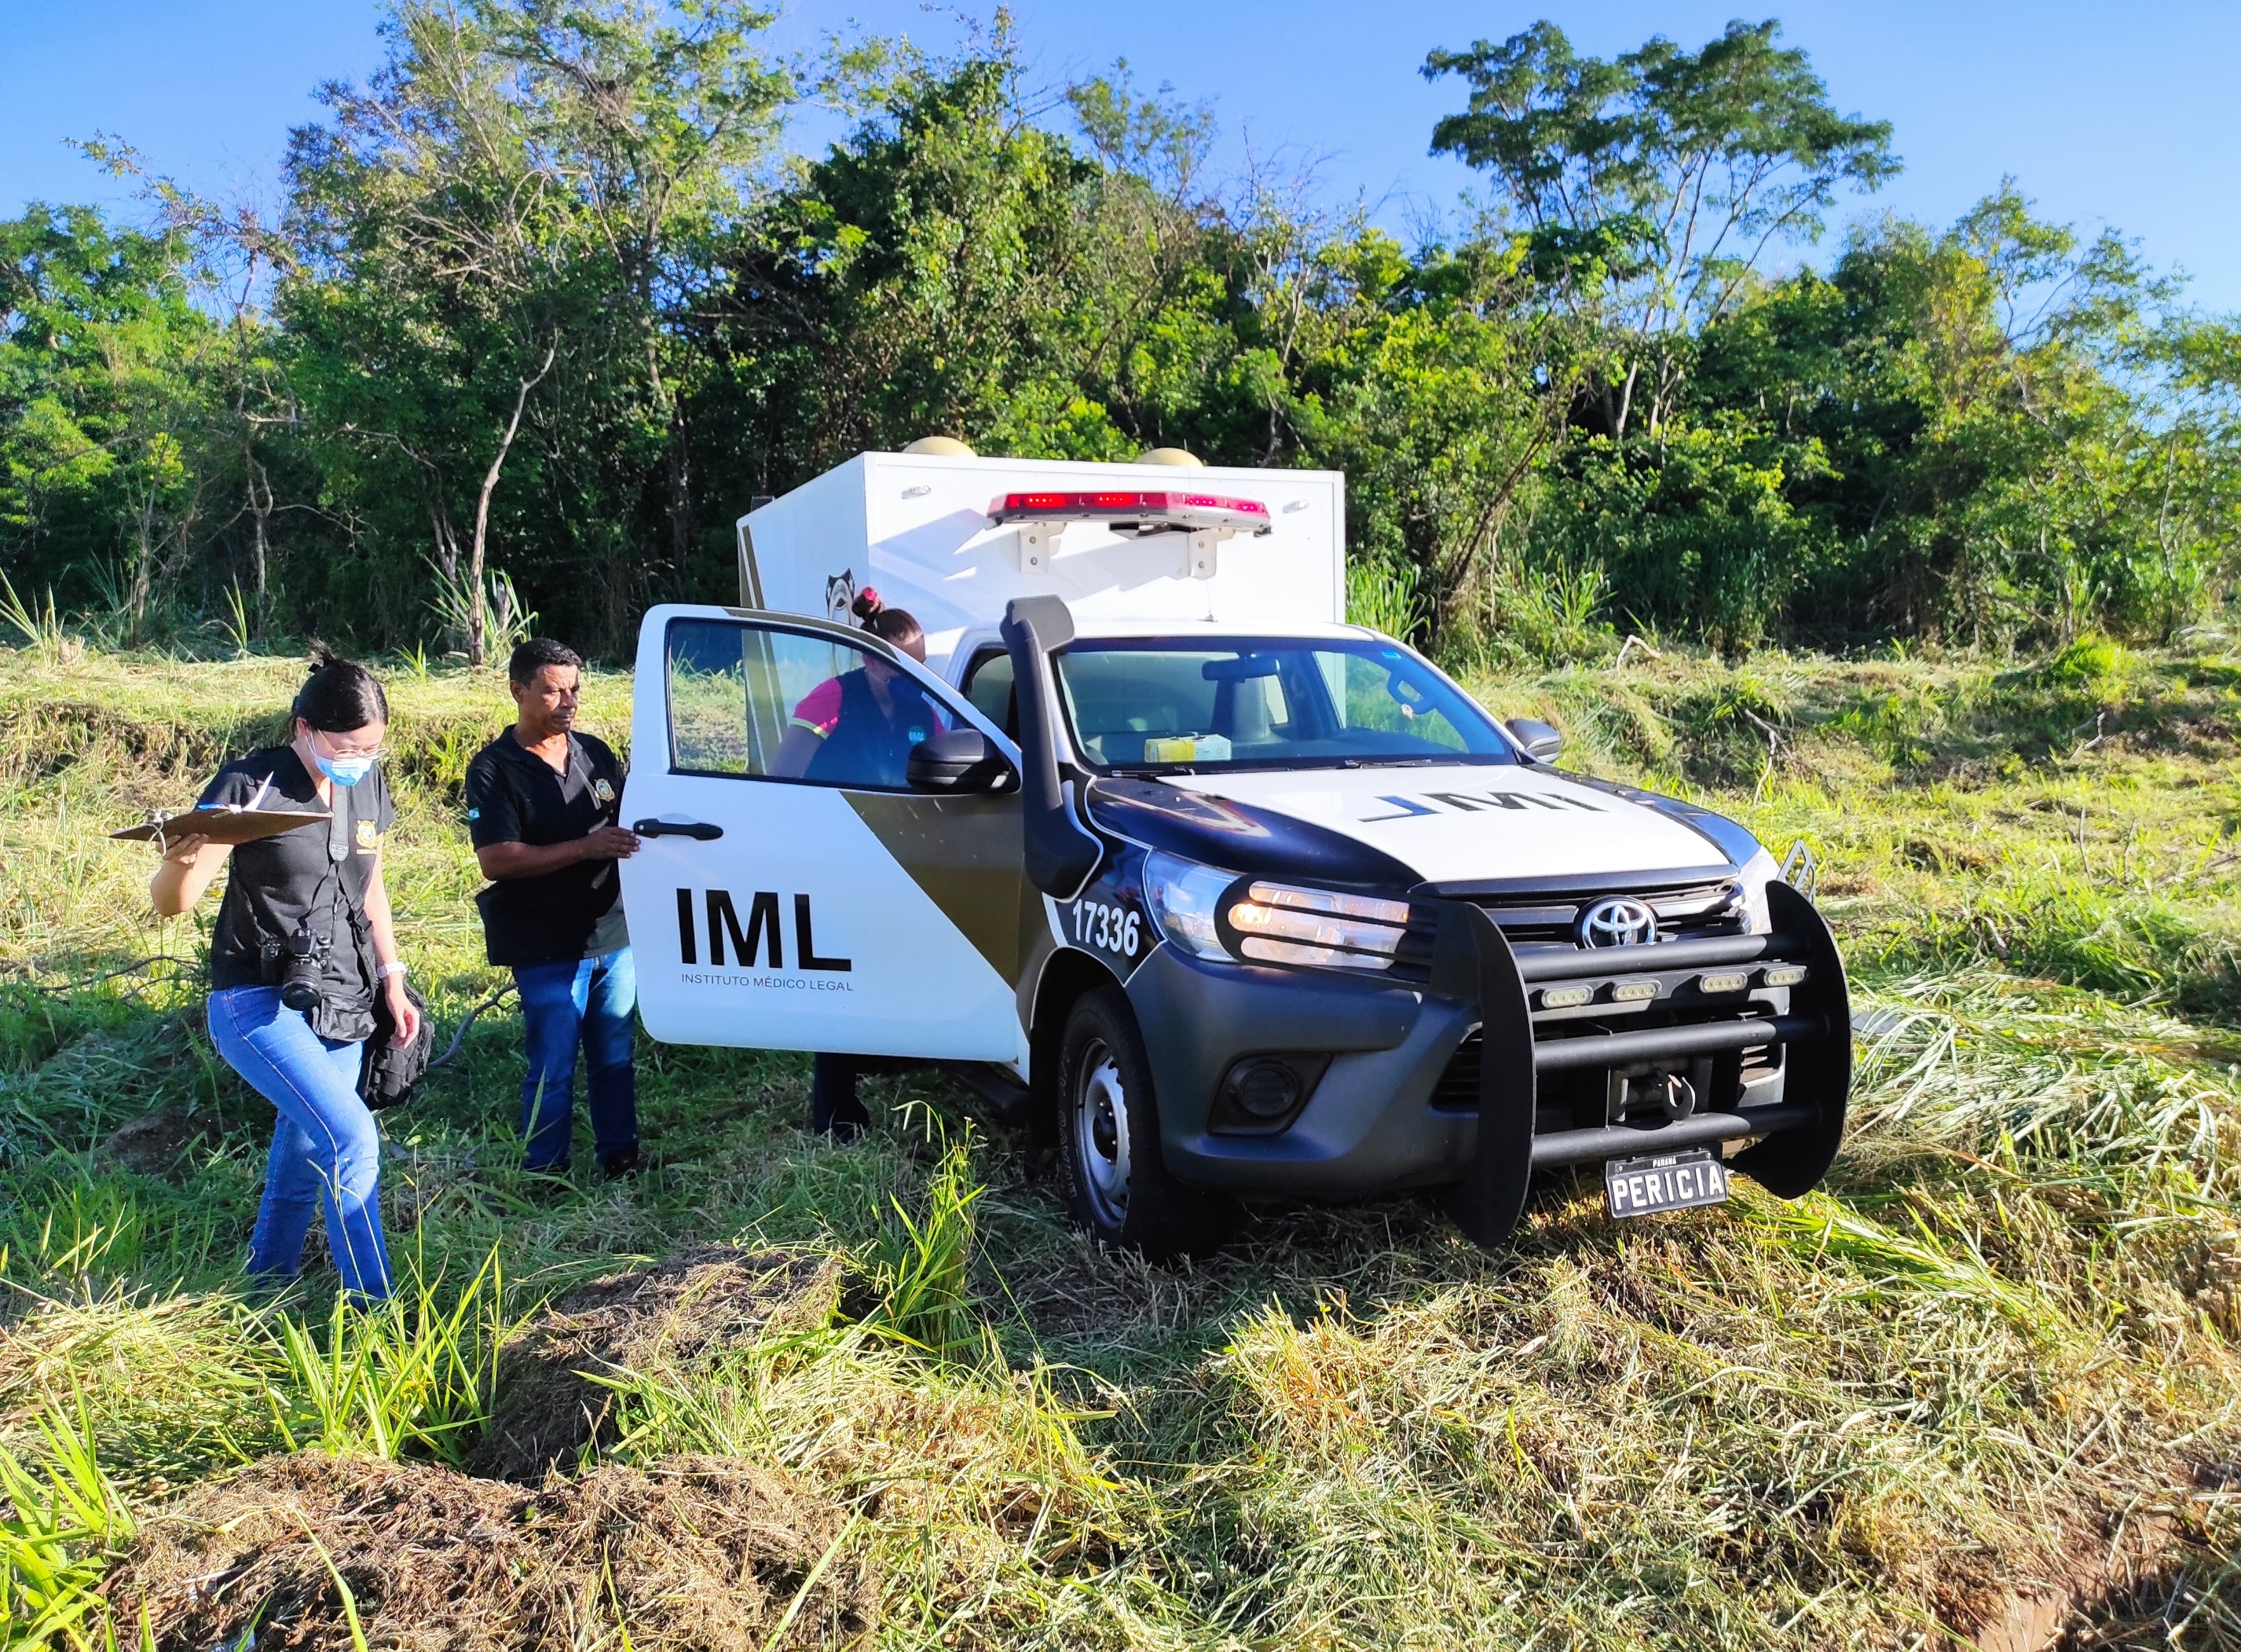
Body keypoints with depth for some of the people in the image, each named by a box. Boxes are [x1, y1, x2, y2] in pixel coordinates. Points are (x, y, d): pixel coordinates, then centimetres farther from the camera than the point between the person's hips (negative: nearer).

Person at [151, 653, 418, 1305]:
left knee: (302, 1164, 13)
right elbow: (172, 902, -13)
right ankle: (373, 1307, -9)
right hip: (259, 1005, -6)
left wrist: (392, 981, 14)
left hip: (340, 1009, 6)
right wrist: (178, 859, -35)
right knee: (351, 1138, -19)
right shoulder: (250, 785, -12)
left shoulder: (368, 787, 6)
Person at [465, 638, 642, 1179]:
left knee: (615, 1057, 14)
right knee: (553, 1069, 1)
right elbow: (496, 861, -17)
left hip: (613, 935, 6)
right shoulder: (494, 769, -7)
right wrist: (585, 848, -23)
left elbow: (627, 824, 22)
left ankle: (620, 1156, 27)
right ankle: (544, 1174, 15)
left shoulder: (596, 754, 11)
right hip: (548, 948, -5)